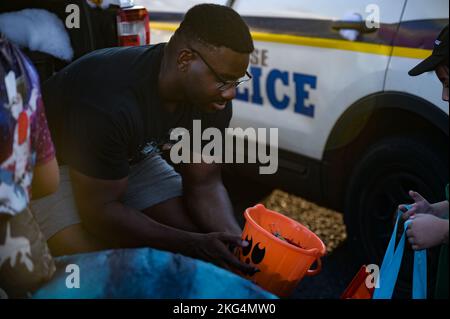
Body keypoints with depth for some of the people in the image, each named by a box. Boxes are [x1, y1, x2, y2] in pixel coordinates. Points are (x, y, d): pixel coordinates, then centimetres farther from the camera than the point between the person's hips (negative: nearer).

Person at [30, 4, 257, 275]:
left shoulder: (212, 98, -18)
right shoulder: (112, 100, -39)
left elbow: (204, 184, -10)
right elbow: (99, 211, -32)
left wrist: (238, 243, -27)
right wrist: (195, 246, -36)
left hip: (132, 156, 6)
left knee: (198, 230, -8)